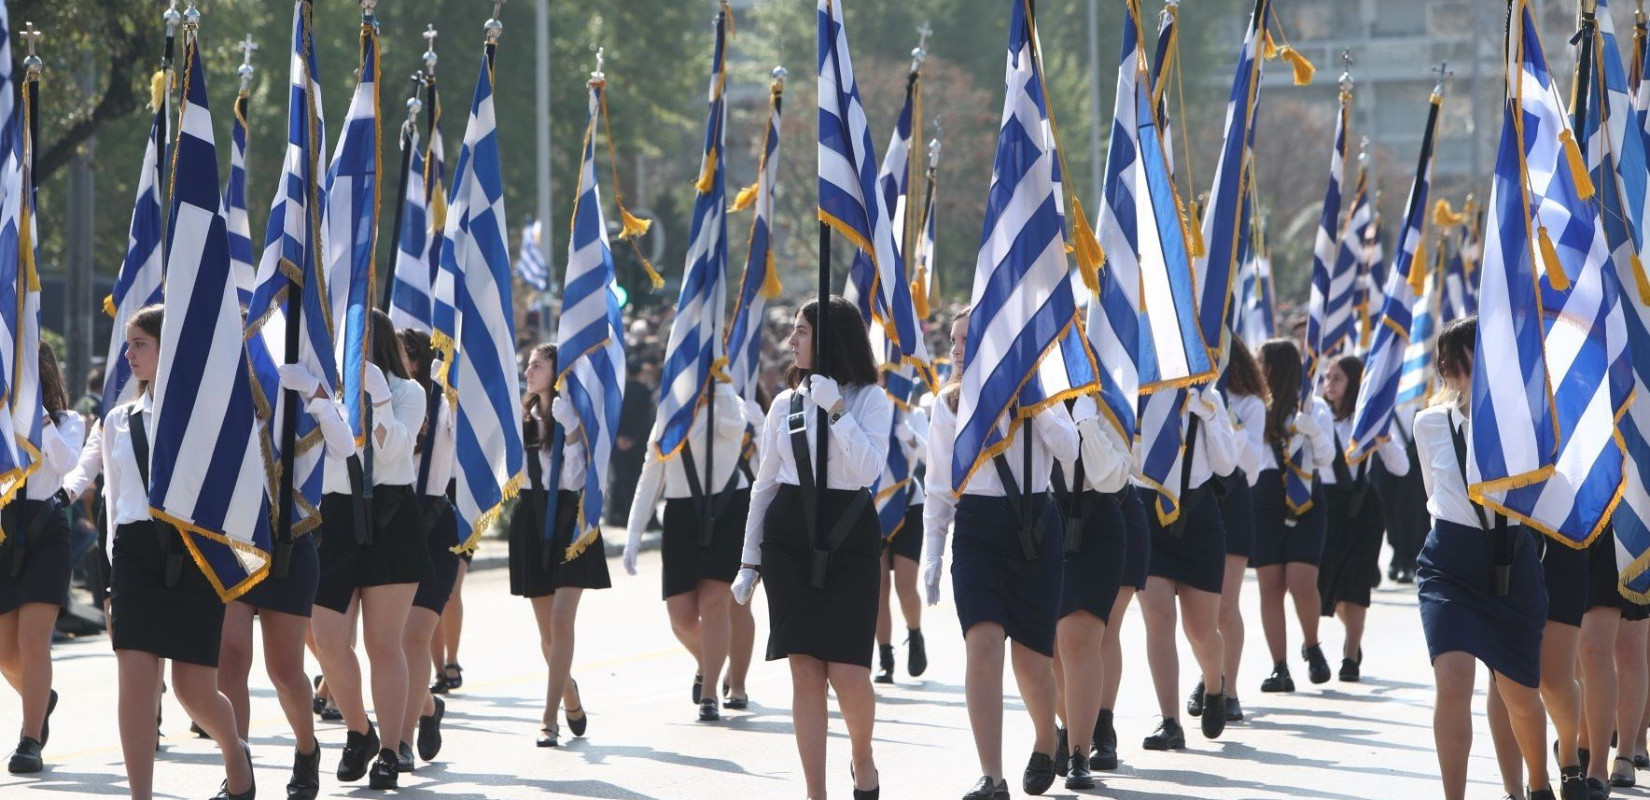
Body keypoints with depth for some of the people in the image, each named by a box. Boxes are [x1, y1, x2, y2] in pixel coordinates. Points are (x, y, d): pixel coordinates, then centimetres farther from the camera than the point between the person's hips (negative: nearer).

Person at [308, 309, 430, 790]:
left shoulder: (407, 393, 4)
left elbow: (394, 446, -12)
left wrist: (375, 392, -19)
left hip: (390, 521, -3)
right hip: (337, 520, 3)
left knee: (383, 643, 0)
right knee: (329, 640, -6)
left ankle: (388, 751, 8)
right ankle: (358, 732, 16)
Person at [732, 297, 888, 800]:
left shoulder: (870, 399, 0)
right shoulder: (786, 404, 11)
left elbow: (868, 469, -15)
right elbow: (764, 485, 15)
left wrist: (835, 410, -19)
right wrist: (749, 561, 12)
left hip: (848, 537, -3)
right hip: (789, 534, 3)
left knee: (847, 672, -10)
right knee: (805, 672, -2)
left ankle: (863, 759, 20)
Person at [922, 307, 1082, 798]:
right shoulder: (951, 403, 7)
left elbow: (1068, 450, -14)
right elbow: (939, 486, 10)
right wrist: (931, 555, 5)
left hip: (1035, 529, -1)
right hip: (976, 532, 1)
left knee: (1031, 656, 4)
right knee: (983, 643, -18)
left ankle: (1047, 742, 36)